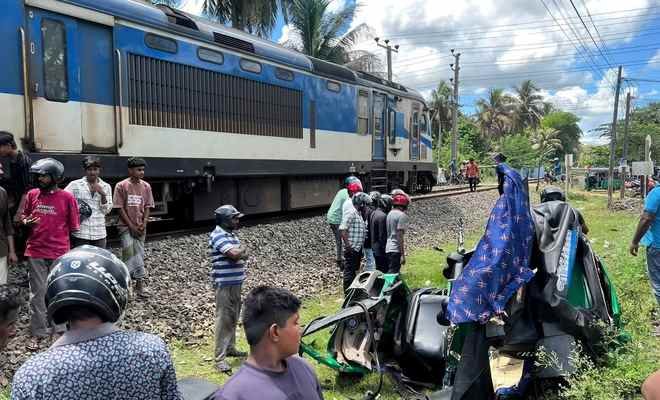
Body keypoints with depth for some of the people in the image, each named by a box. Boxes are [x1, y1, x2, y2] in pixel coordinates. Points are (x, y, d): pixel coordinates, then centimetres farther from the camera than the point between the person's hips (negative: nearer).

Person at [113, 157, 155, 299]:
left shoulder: (146, 186, 4)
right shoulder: (121, 186, -8)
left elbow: (147, 207, 7)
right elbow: (120, 208, -9)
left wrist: (144, 223, -6)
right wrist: (132, 226, -12)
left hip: (140, 227, 4)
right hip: (126, 227, -4)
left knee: (139, 254, 9)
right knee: (132, 255, -10)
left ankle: (138, 284, 17)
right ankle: (140, 284, -5)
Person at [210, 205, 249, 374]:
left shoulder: (231, 234, 14)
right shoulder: (218, 235, -15)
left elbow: (243, 254, 14)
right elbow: (234, 254, -25)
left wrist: (239, 252, -7)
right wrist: (242, 249, -5)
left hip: (235, 282, 9)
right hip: (224, 284, -9)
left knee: (233, 318, 19)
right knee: (223, 320, -6)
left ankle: (230, 348, 34)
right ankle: (220, 358, -1)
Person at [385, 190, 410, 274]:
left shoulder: (390, 213, 12)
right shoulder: (402, 215, -13)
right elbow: (400, 236, -18)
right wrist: (403, 255, -18)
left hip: (388, 248, 9)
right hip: (396, 250, -9)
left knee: (390, 272, 16)